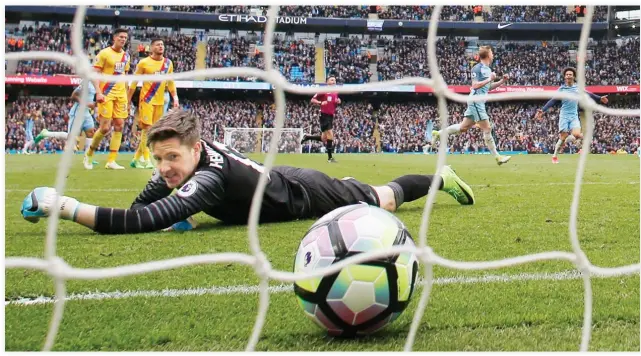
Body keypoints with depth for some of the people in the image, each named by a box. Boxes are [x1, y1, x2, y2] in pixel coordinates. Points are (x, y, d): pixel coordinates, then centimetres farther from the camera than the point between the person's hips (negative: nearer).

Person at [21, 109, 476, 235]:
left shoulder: (209, 178, -45)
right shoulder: (192, 149, -23)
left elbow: (141, 222, -54)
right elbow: (142, 206, -13)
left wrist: (68, 207, -54)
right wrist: (175, 218, -34)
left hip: (305, 195, -7)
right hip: (282, 179, 7)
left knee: (382, 200, 19)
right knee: (375, 194, 31)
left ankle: (442, 179, 46)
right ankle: (439, 179, 55)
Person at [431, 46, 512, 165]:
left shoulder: (488, 69, 16)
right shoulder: (477, 68, -12)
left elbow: (488, 87, 25)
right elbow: (475, 85, -18)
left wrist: (502, 81, 13)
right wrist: (490, 79, -17)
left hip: (479, 102, 10)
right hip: (476, 101, -10)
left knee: (463, 127, 11)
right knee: (487, 128, -7)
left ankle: (438, 133, 19)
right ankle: (497, 156, -4)